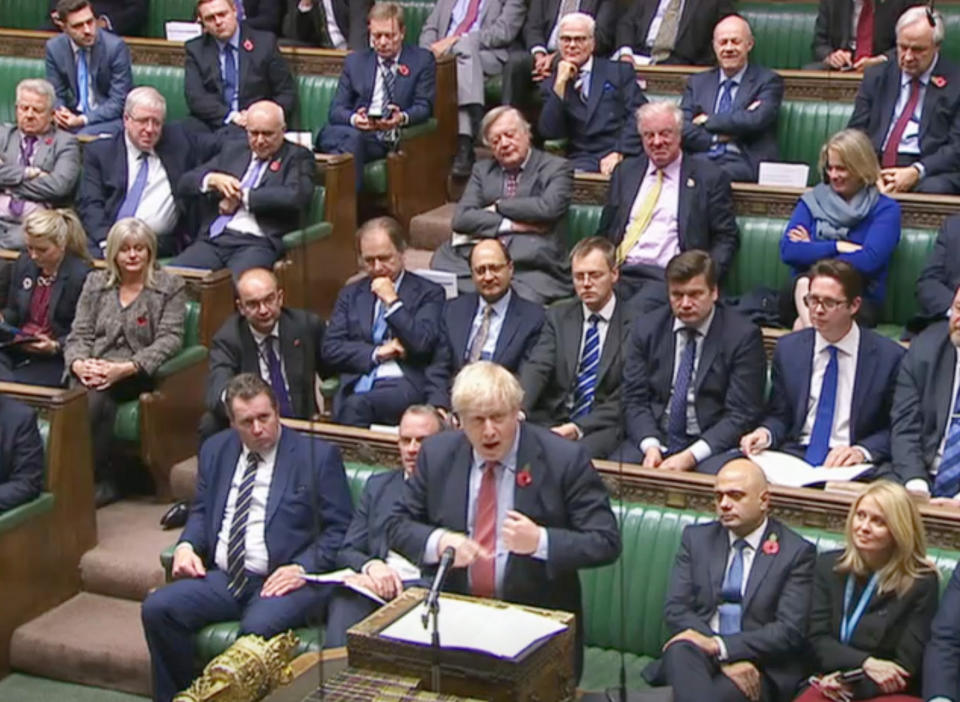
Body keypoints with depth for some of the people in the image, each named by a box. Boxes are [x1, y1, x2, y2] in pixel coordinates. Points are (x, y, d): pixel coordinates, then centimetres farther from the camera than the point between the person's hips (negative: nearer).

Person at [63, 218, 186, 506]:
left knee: (96, 393, -32)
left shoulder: (170, 286, 6)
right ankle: (103, 479, -22)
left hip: (138, 375, -3)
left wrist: (125, 368, -20)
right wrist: (78, 363, -13)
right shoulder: (95, 283, 17)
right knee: (96, 396, -33)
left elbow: (169, 339, -6)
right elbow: (79, 334, 12)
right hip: (93, 371, 3)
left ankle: (96, 479, -19)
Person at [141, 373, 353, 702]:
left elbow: (339, 528, -2)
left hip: (284, 579, -5)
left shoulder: (318, 455, 0)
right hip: (223, 577, 5)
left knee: (257, 628, -36)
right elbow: (201, 510, 24)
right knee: (157, 608, -19)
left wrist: (303, 568, -17)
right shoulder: (215, 450, 16)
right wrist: (186, 545, 2)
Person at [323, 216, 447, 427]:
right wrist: (377, 352, -1)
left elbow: (423, 345, -3)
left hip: (404, 384, -3)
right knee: (347, 407, -33)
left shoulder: (429, 293, 11)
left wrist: (393, 302, -4)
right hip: (356, 386, 3)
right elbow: (330, 349, 12)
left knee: (358, 405, -34)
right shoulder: (350, 294, 22)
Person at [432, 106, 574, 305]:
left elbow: (547, 207, -12)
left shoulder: (557, 168, 8)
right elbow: (461, 218, 6)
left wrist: (499, 206, 0)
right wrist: (511, 225, -4)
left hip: (533, 268, -4)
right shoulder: (482, 170, 20)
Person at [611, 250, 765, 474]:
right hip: (654, 438, 3)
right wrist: (650, 446, -13)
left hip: (711, 445, -3)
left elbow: (741, 414, -8)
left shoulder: (743, 336, -4)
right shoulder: (645, 328, 7)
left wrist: (690, 456, -19)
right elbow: (634, 399, 6)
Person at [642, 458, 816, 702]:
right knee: (680, 650, -35)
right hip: (700, 653, 3)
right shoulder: (696, 538, 13)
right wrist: (724, 659, -15)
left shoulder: (796, 552, 3)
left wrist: (720, 646, -17)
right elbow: (675, 609, 2)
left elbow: (790, 631, -6)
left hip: (758, 667, -3)